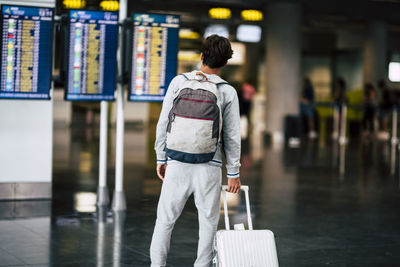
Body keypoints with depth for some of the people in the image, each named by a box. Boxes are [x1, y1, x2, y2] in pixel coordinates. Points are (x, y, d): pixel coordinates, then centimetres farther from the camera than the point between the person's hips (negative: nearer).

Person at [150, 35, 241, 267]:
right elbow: (232, 136, 0)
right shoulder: (228, 92, -2)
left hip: (177, 163, 1)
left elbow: (163, 123, 2)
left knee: (166, 218, 10)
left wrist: (161, 158, 11)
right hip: (209, 166, -1)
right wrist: (233, 172, 8)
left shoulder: (179, 82, 0)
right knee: (208, 221, 10)